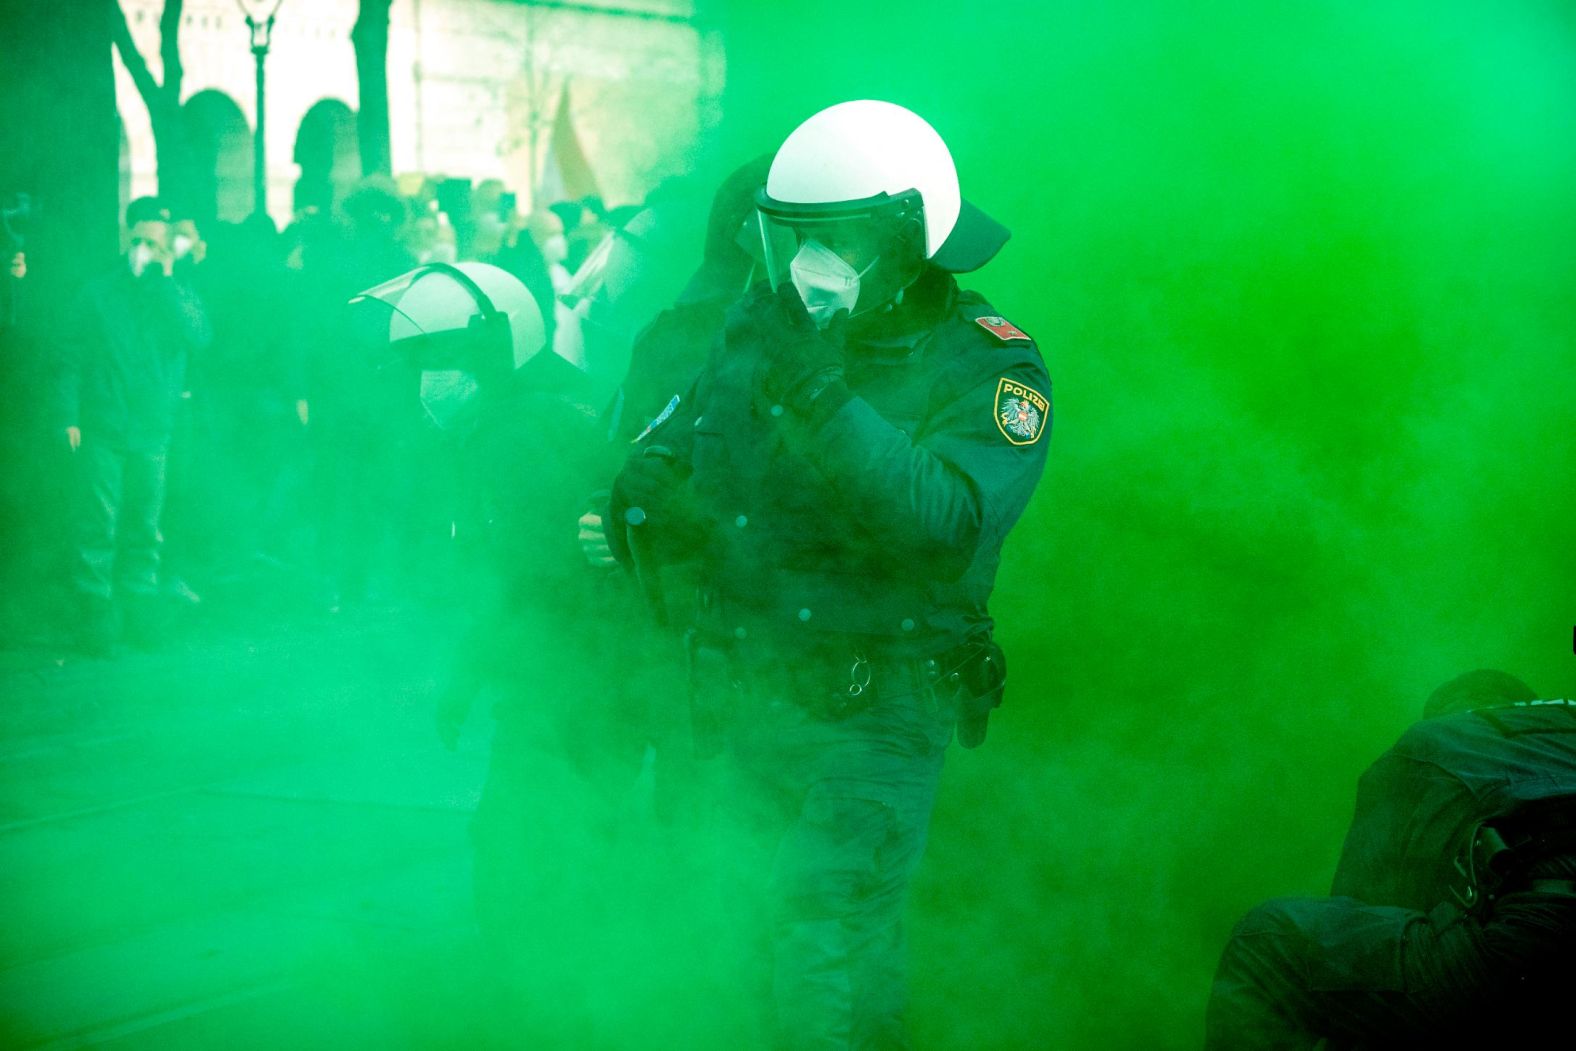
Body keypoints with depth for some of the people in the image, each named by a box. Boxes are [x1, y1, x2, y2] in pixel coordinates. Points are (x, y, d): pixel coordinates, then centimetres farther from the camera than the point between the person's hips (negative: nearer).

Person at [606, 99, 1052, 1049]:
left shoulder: (986, 365, -13)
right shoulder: (759, 328, 5)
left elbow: (951, 523, -29)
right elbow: (669, 452, 13)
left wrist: (825, 407, -35)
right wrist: (644, 503, -11)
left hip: (878, 711, -6)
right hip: (747, 689, 6)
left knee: (829, 952, -13)